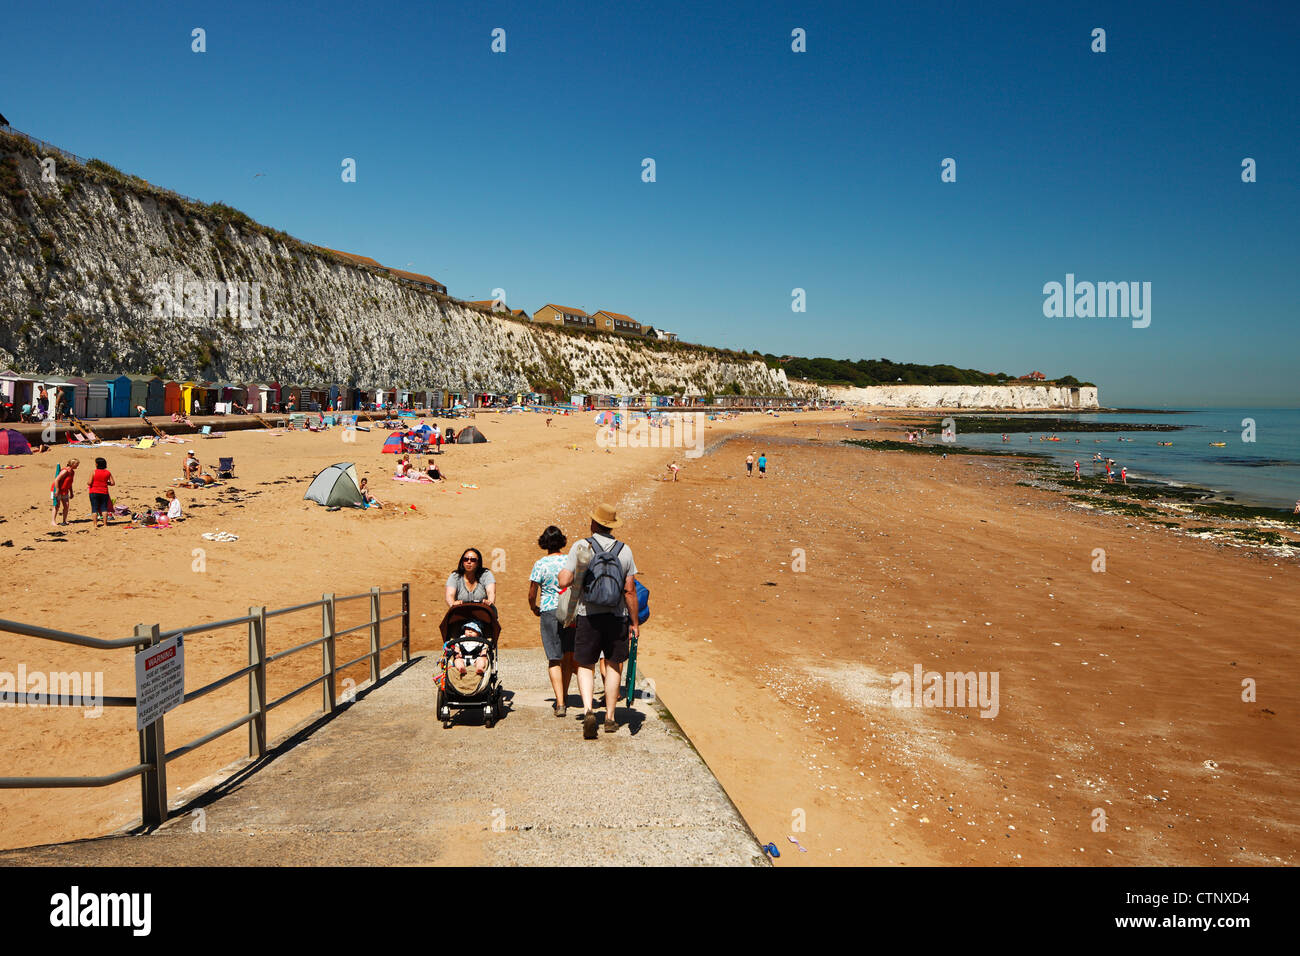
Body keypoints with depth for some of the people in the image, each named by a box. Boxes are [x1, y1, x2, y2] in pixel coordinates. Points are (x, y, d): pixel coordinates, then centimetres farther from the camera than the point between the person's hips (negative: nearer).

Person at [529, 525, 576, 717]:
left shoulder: (540, 565, -6)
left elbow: (532, 595, -4)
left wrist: (534, 608, 16)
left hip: (549, 612, -3)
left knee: (555, 659, 0)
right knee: (568, 655, 18)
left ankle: (560, 703, -10)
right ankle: (564, 695, 31)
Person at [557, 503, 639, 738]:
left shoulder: (581, 546, -7)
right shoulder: (624, 550, 0)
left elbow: (564, 581, -12)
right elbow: (630, 590, 0)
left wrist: (560, 574, 12)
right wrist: (634, 622, 7)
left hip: (588, 615, -2)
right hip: (617, 617, 2)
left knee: (585, 666, 9)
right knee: (613, 665, 14)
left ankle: (587, 710, -12)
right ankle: (610, 718, 17)